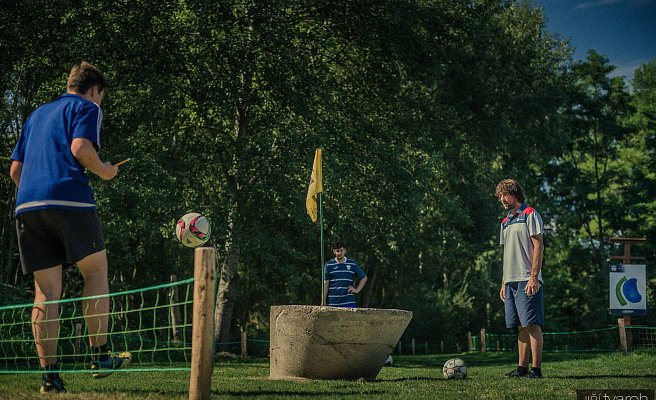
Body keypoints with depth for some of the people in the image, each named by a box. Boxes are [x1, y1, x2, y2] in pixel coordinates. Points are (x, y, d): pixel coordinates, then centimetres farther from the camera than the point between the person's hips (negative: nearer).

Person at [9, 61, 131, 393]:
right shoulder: (87, 107, 9)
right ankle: (99, 357, 6)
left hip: (27, 204, 6)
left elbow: (15, 170, 25)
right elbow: (80, 148, -11)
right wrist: (105, 171, 5)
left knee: (45, 292, 4)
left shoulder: (37, 114, 29)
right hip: (69, 198, -6)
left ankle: (49, 374, 0)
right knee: (96, 272, 8)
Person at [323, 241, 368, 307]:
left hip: (348, 302, 0)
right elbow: (325, 283, 4)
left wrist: (357, 290, 6)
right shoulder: (329, 265, 4)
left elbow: (364, 278, 17)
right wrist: (324, 301, 0)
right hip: (332, 302, 0)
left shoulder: (352, 264, 7)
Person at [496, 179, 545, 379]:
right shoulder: (505, 222, 20)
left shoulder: (530, 214, -3)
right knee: (521, 327, 8)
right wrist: (504, 283, 17)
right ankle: (522, 368, 10)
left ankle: (536, 369, -9)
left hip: (527, 280, -8)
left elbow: (538, 246, -9)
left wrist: (534, 276, -17)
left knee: (532, 324, -9)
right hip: (511, 280, 8)